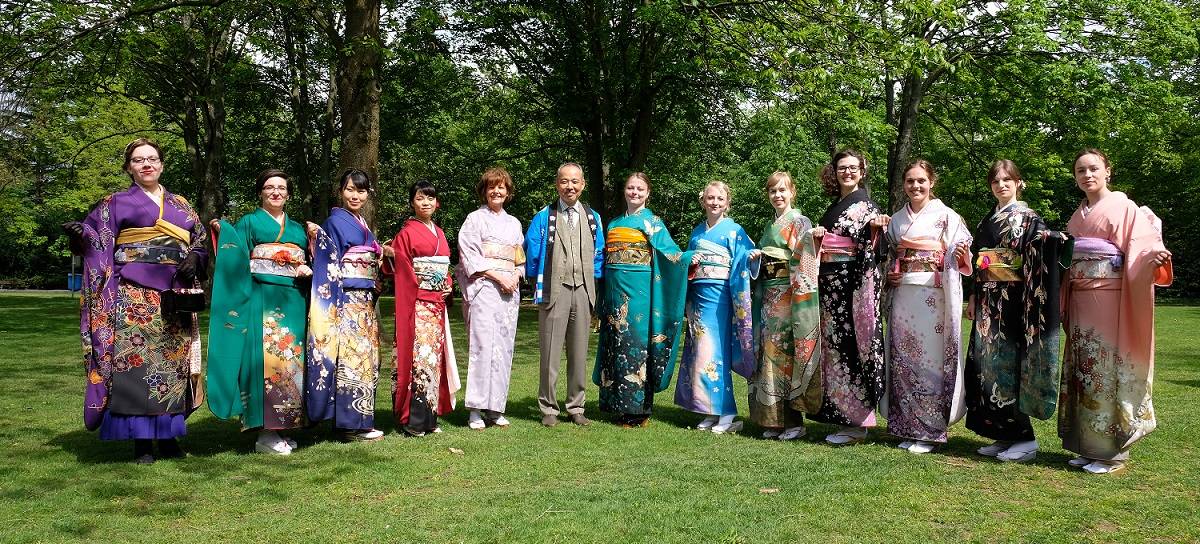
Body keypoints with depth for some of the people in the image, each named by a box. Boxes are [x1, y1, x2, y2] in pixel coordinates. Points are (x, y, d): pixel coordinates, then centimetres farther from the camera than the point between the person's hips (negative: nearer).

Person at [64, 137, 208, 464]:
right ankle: (141, 440, -6)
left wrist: (194, 258, -5)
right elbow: (96, 237, 2)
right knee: (136, 358, -10)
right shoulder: (117, 203, 10)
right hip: (134, 293, -3)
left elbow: (201, 240, 16)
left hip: (174, 295, 3)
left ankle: (168, 434, 10)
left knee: (172, 360, 3)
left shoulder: (180, 205, 19)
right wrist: (79, 234, -20)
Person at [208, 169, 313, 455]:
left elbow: (310, 262, 20)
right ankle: (265, 434, -9)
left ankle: (281, 427, 11)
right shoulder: (249, 222, 8)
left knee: (292, 359, 3)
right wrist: (224, 233, -19)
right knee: (267, 357, -12)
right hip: (261, 300, -5)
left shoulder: (298, 229, 21)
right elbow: (237, 260, -4)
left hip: (293, 302, 5)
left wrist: (308, 269, -2)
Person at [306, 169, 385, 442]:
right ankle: (351, 423, -3)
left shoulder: (362, 224, 18)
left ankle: (361, 420, 15)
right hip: (347, 299, -9)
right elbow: (330, 264, -13)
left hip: (364, 299, 9)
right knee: (352, 355, -8)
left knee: (366, 356, 9)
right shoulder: (336, 220, -6)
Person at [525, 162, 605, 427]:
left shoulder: (593, 218, 12)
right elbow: (531, 253, 3)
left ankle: (576, 408, 18)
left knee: (579, 353, 8)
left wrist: (594, 281, 9)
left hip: (583, 292, 3)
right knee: (550, 353, -1)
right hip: (554, 291, -3)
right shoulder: (543, 217, 2)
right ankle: (548, 409, 8)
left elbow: (599, 255, 16)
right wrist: (538, 282, 4)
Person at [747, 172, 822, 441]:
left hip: (789, 295, -7)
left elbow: (805, 264, -12)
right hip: (768, 295, 7)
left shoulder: (799, 223, -3)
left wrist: (800, 301, -21)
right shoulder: (770, 226, 19)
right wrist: (756, 257, 5)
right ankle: (773, 420, 11)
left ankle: (793, 420, -1)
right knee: (769, 353, 5)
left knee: (785, 352, -9)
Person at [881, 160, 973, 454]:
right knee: (903, 361, 6)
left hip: (933, 297, -5)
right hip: (903, 296, 5)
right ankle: (909, 428, 15)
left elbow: (958, 261, -2)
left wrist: (962, 254, -24)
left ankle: (931, 431, 6)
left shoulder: (947, 217, 1)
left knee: (931, 360, -3)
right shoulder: (897, 219, 14)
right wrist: (889, 276, 3)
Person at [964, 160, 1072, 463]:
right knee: (989, 364, 6)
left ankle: (1025, 438, 1)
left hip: (1014, 300, -7)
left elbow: (1041, 257, -18)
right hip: (989, 303, 7)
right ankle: (1004, 436, 14)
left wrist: (1052, 240, -38)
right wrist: (974, 298, 19)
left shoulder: (1028, 218, -3)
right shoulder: (987, 222, 17)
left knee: (1011, 364, -8)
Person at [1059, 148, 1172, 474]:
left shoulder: (1124, 208, -3)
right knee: (1083, 372, 7)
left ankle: (1113, 452, 4)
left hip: (1111, 301, -6)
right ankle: (1088, 447, 15)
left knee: (1108, 371, -5)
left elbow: (1143, 248, -15)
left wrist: (1156, 256, -34)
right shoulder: (1077, 217, 16)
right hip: (1080, 302, 7)